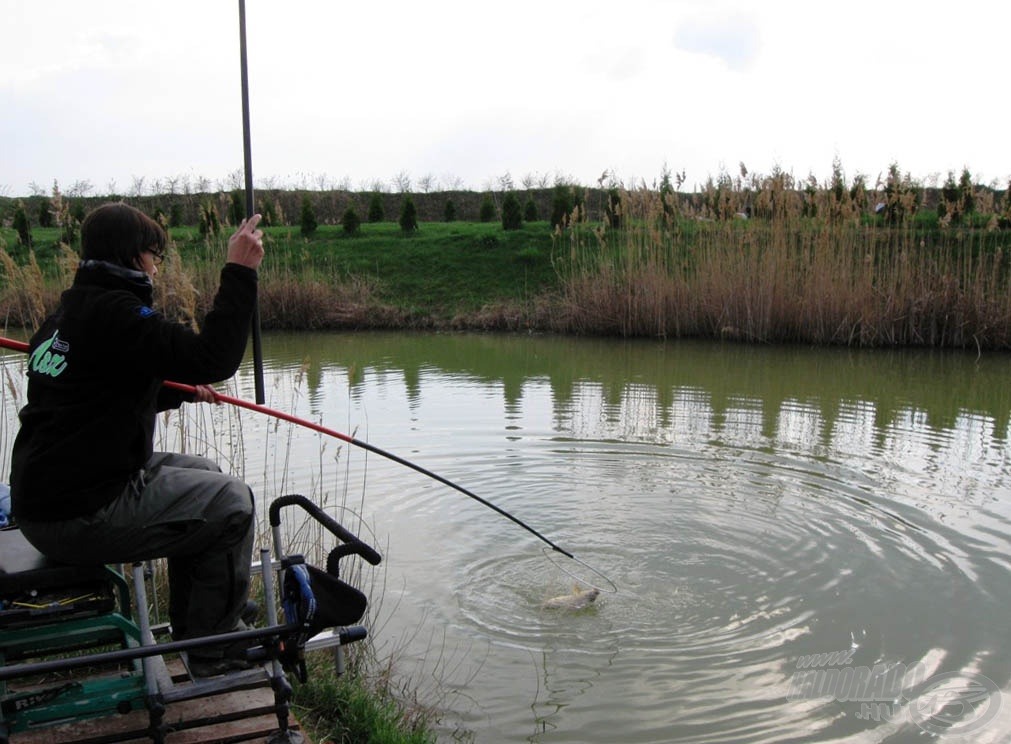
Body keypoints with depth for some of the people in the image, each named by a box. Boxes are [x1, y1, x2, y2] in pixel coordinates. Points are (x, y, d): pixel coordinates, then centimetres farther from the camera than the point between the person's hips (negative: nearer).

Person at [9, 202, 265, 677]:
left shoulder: (66, 313, 15)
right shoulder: (113, 313, -18)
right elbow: (212, 359, -26)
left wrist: (178, 392, 24)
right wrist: (239, 272, -21)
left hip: (42, 499, 10)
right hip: (78, 516, -10)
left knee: (202, 474, 23)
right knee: (230, 503, -3)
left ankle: (191, 627, 33)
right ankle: (213, 650, 10)